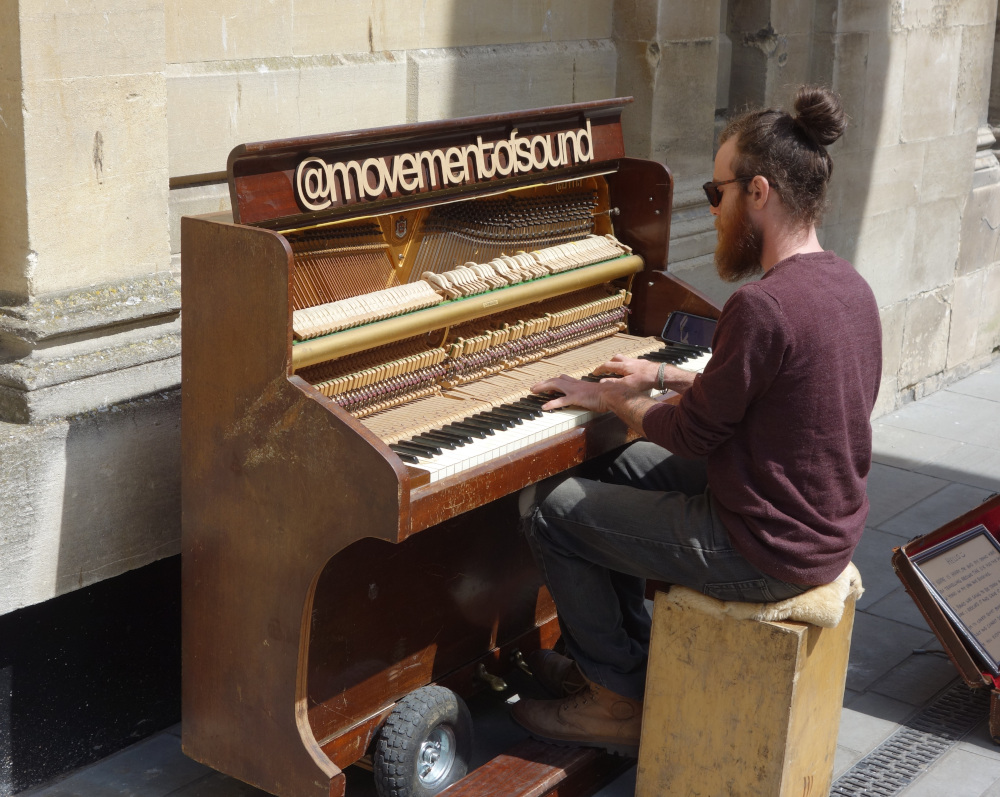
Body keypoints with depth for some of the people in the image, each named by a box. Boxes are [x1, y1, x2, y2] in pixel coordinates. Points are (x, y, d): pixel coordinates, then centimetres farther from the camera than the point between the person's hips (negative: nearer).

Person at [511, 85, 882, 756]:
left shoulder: (762, 306, -27)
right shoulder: (849, 285, 2)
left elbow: (694, 436, -15)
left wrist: (611, 400, 1)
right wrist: (662, 376, 19)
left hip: (765, 555, -9)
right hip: (830, 529, 9)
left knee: (551, 507, 2)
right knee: (623, 467, 25)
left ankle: (622, 702, 14)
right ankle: (625, 657, 33)